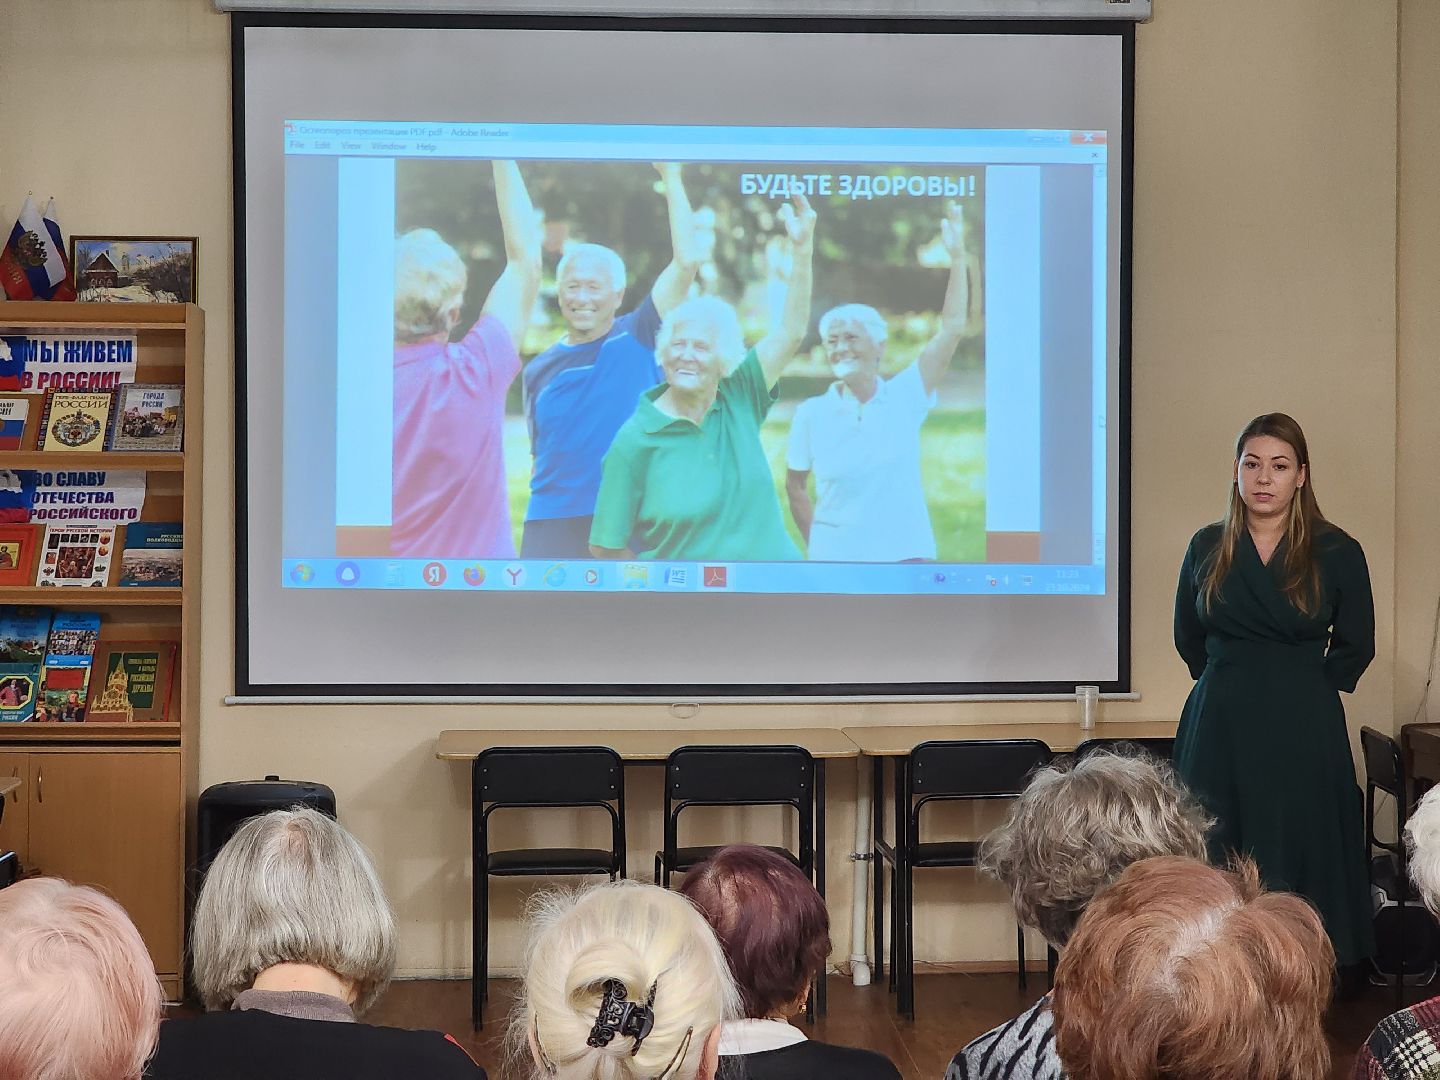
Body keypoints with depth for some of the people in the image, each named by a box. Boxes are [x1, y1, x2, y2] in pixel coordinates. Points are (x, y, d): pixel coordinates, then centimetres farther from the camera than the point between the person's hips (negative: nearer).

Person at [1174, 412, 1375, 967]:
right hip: (1219, 731, 2)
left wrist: (1303, 689, 6)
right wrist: (1232, 683, 12)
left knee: (1298, 869, -3)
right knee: (1215, 871, 0)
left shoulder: (1337, 553, 0)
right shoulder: (1207, 547, 7)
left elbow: (1356, 646, 8)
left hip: (1303, 735, -2)